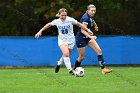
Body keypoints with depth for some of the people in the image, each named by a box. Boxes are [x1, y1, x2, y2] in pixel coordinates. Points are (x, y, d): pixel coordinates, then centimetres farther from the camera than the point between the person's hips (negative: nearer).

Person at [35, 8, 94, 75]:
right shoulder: (57, 21, -10)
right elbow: (49, 25, 6)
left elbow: (79, 24, -7)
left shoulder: (70, 20, -16)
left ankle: (59, 64, 44)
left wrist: (88, 30, -4)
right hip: (62, 40, -1)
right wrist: (40, 31, 9)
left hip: (70, 40, 1)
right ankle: (70, 70, -16)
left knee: (65, 56, 11)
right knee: (66, 53, -25)